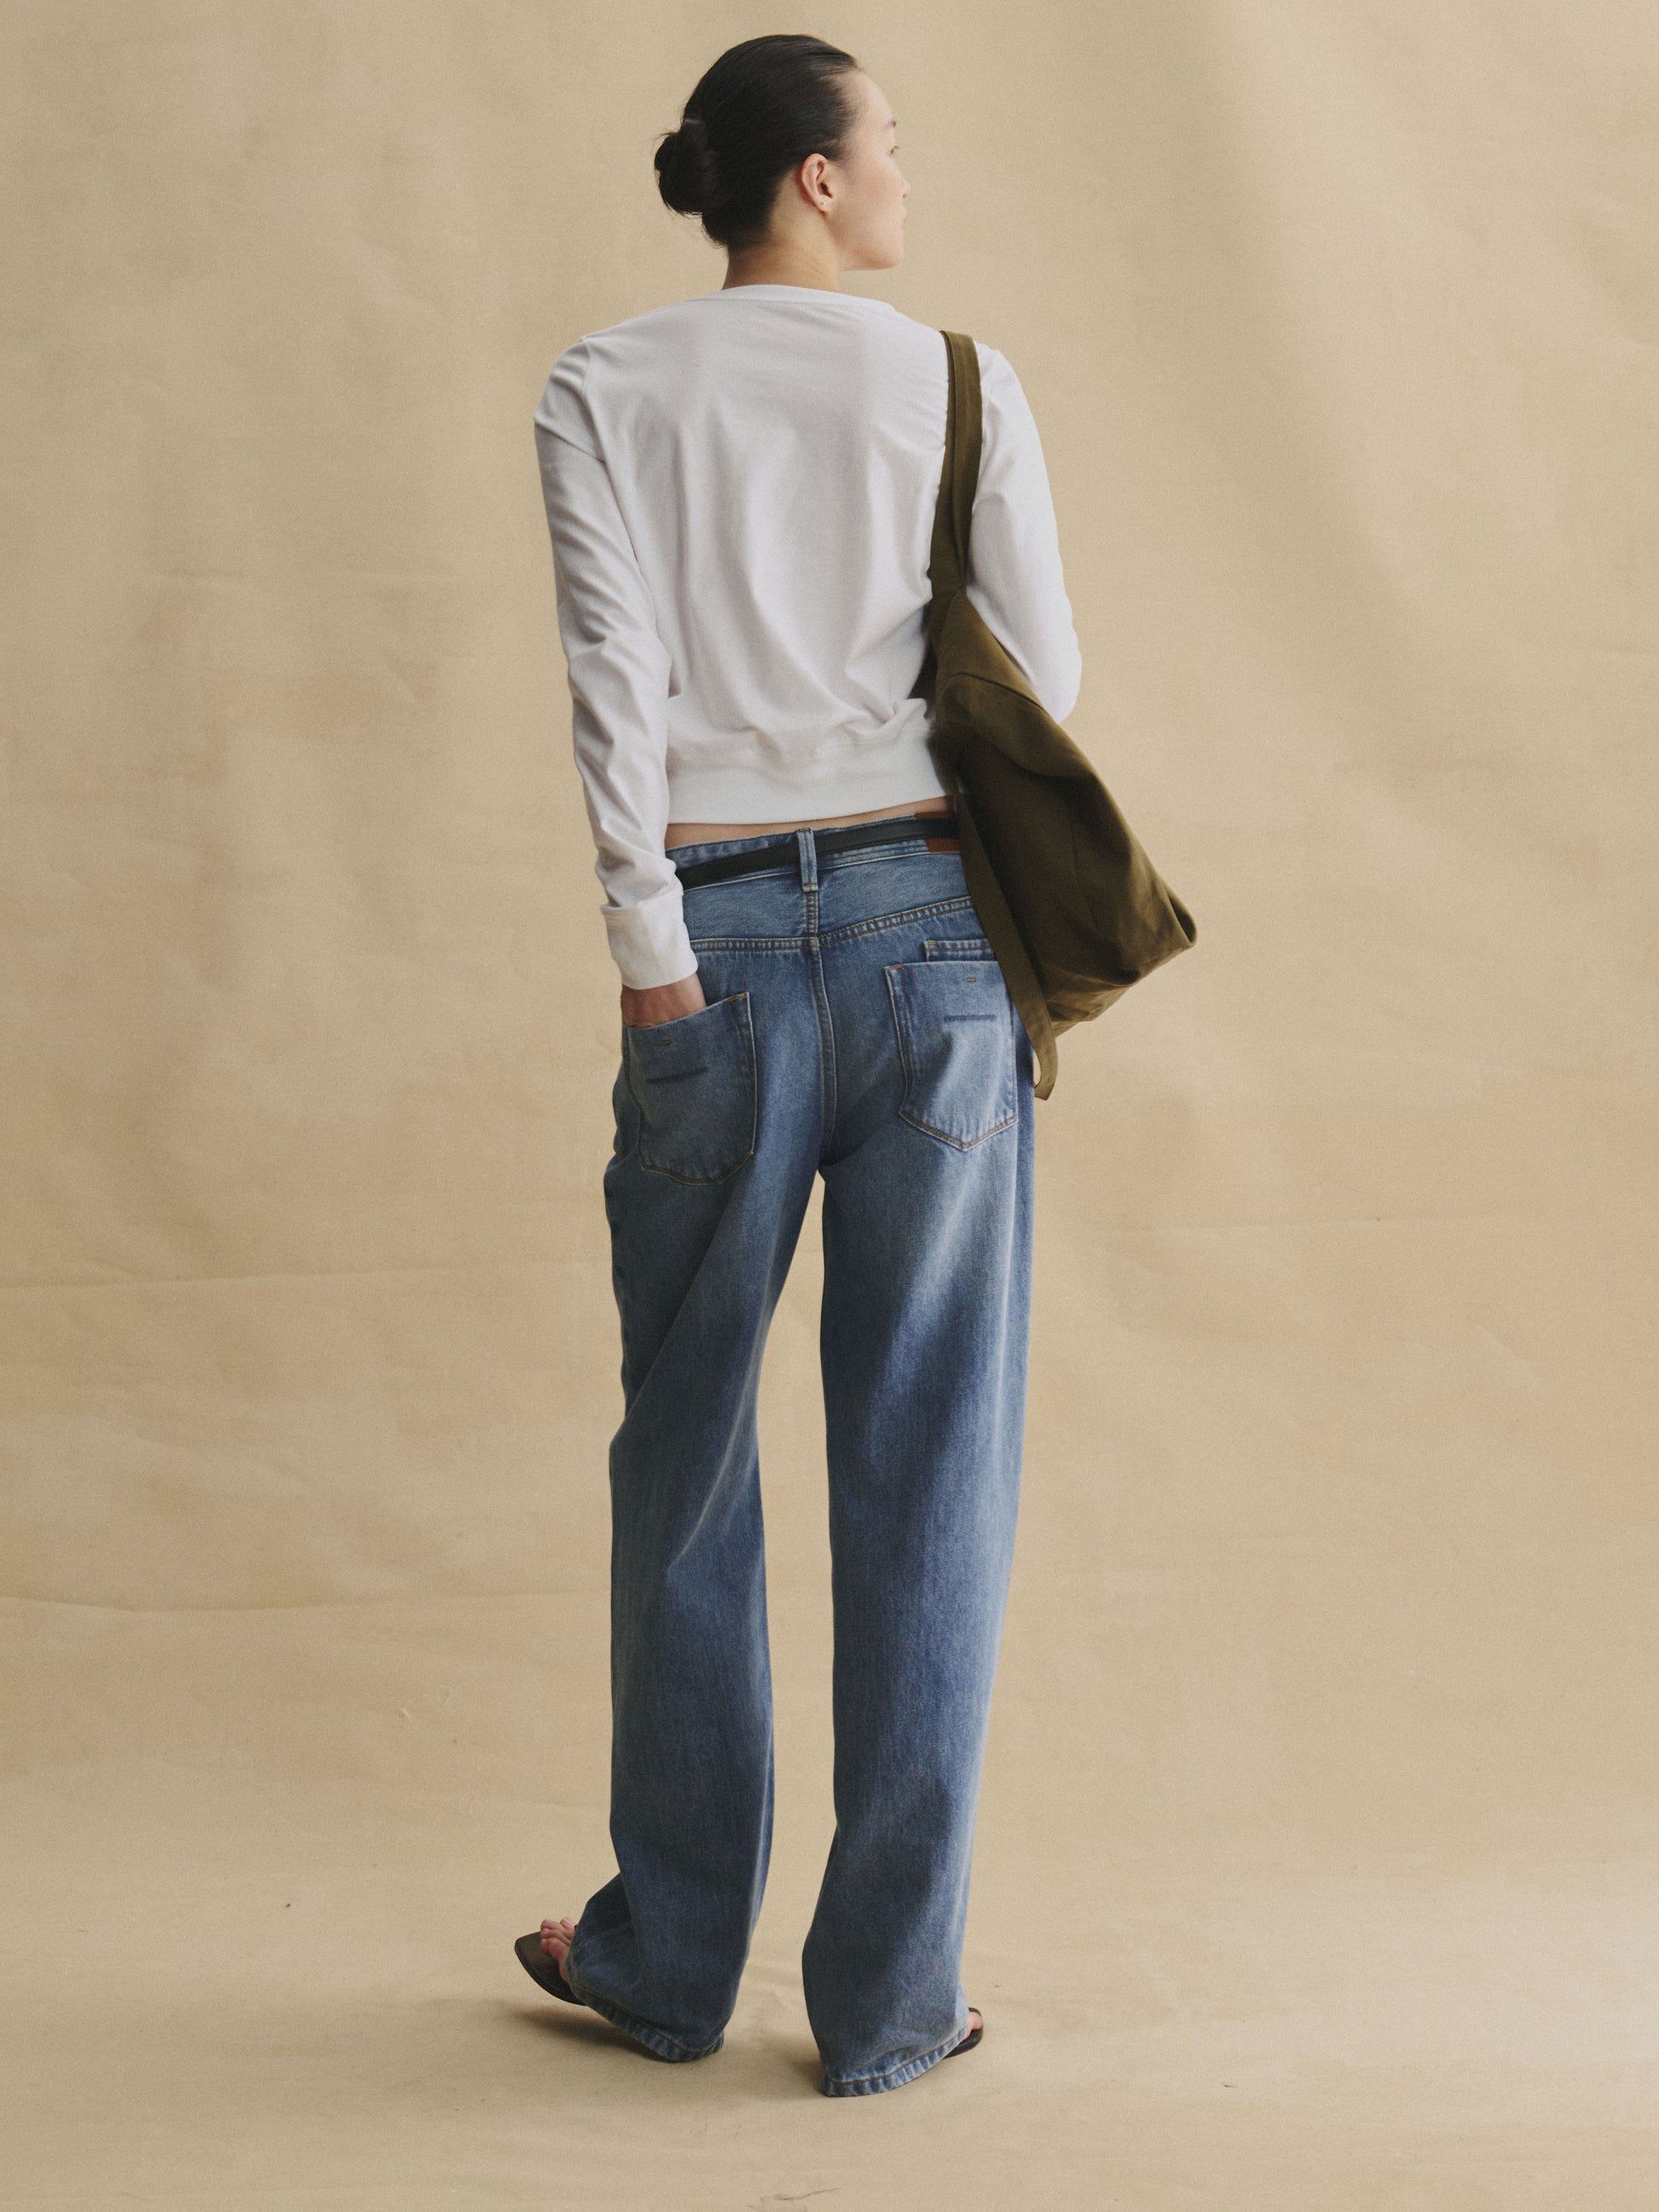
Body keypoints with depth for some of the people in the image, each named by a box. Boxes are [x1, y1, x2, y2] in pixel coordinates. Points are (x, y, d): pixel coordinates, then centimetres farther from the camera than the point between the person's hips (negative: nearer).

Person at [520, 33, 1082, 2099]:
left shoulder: (607, 391, 5)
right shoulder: (959, 381, 4)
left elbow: (614, 667, -7)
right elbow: (1043, 675, 0)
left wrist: (656, 957, -7)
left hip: (722, 939, 1)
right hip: (935, 930, 0)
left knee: (688, 1454, 12)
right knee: (927, 1465, 5)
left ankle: (671, 1952, 23)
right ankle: (889, 1994, 10)